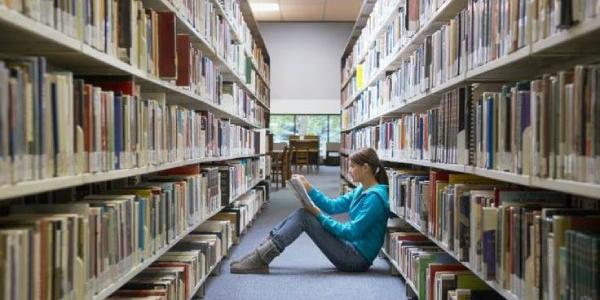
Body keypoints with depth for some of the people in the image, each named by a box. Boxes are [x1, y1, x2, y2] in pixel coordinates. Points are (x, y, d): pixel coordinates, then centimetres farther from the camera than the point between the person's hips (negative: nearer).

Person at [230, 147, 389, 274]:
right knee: (301, 213, -2)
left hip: (358, 258, -9)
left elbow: (351, 232, -23)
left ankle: (260, 260, -17)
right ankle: (260, 253, -5)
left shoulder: (375, 197, -18)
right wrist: (309, 188, -2)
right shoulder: (360, 191, 11)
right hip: (350, 249, 9)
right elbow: (332, 206, 11)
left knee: (303, 216, -16)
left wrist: (319, 215, -18)